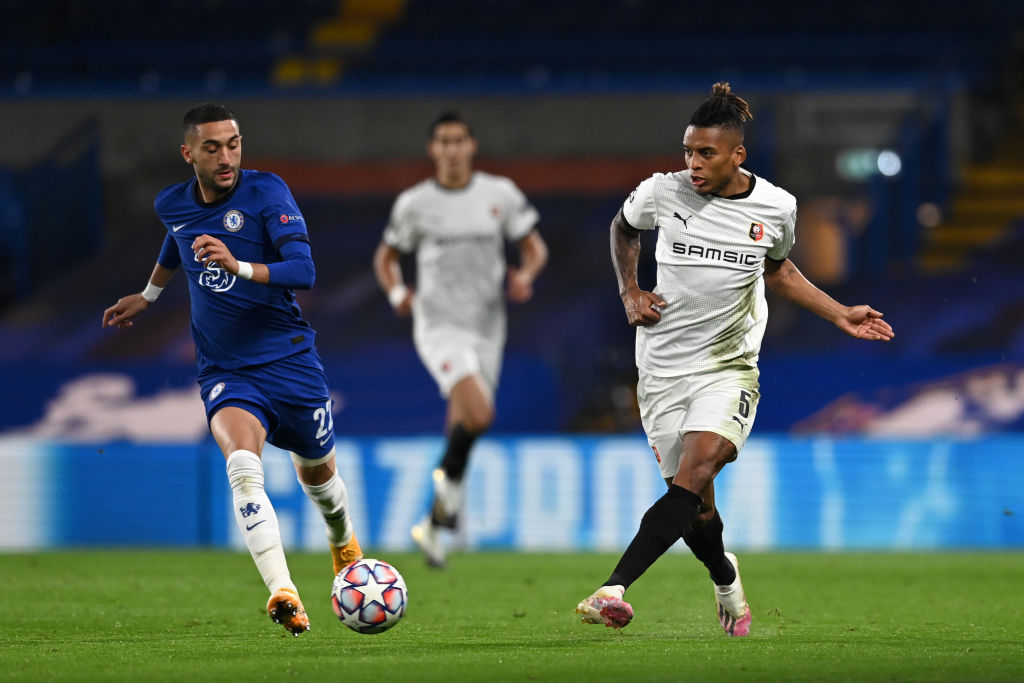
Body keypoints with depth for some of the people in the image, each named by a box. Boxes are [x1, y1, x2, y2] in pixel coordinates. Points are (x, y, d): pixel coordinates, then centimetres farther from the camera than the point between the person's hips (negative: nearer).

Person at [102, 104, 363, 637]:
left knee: (318, 473, 17)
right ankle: (282, 594, -38)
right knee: (243, 464, -28)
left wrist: (238, 267, -37)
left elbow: (303, 271, -22)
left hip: (289, 359, -1)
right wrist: (147, 296, 39)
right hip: (225, 371, 1)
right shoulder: (172, 205, 0)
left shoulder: (266, 192, -13)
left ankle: (343, 542, 54)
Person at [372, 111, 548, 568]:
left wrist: (525, 275, -12)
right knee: (479, 414, -26)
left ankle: (433, 524, 28)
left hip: (487, 327, 3)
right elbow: (386, 257, 13)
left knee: (464, 427, 9)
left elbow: (535, 247, 10)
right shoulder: (413, 203, 0)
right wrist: (397, 292, -8)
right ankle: (450, 478, 1)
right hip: (439, 325, -3)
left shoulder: (500, 194, 3)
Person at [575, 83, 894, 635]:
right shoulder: (663, 192, -7)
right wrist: (629, 291, 3)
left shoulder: (776, 208, -4)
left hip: (729, 367, -1)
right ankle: (727, 583, 38)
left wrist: (841, 316, 12)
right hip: (663, 368, 1)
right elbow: (623, 228, 17)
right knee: (695, 506, 4)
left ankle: (615, 588, -37)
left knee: (697, 469, -26)